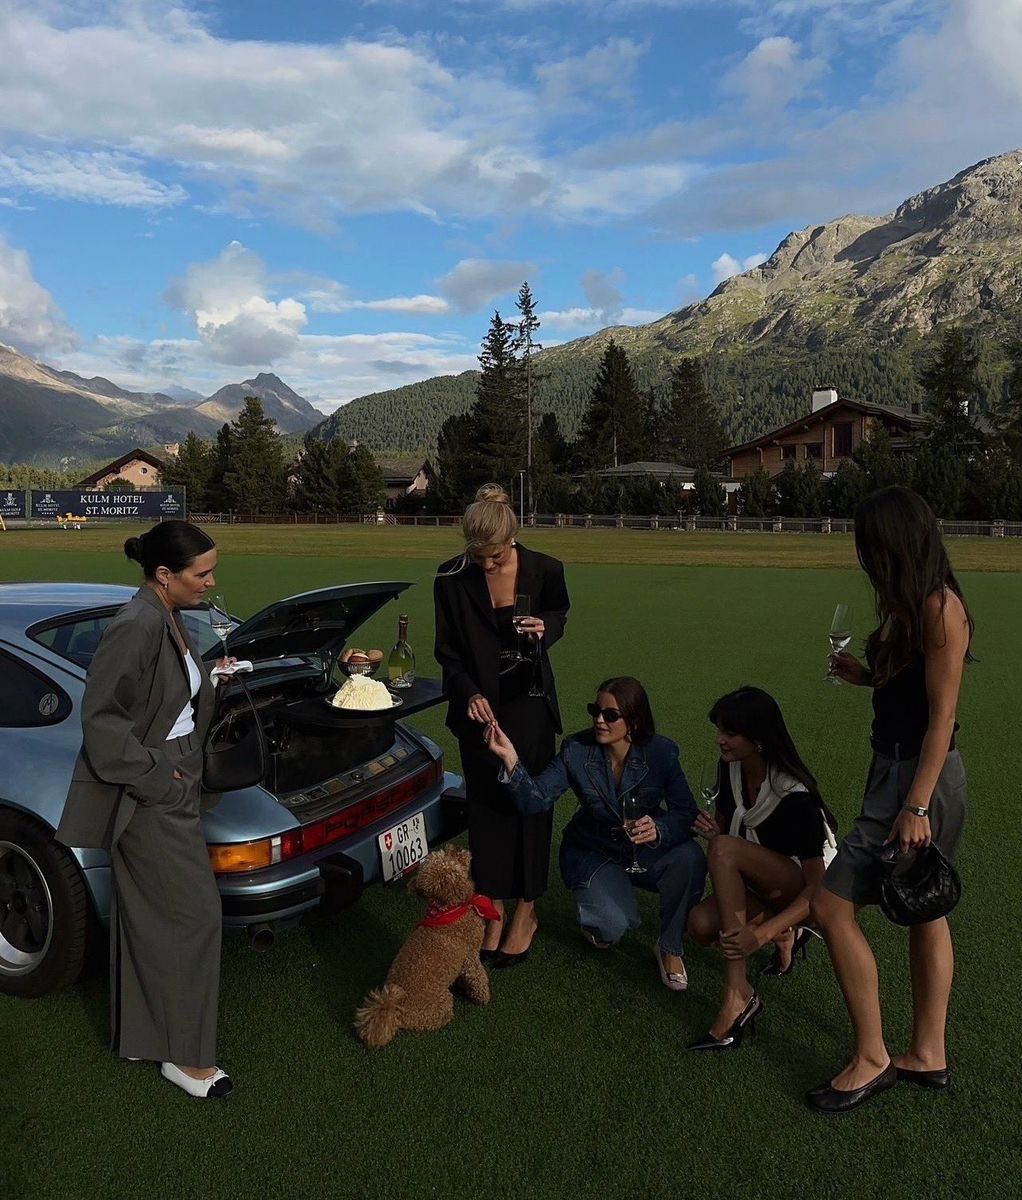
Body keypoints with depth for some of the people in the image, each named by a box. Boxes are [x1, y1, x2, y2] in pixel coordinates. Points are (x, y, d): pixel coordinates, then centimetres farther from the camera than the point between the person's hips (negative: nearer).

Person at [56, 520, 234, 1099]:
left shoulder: (169, 621, 6)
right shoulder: (136, 628, -23)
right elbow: (102, 719, -22)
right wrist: (155, 776, -17)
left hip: (169, 790, 9)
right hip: (150, 800, -9)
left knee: (148, 917, 19)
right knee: (193, 914, 0)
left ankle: (139, 1035, 36)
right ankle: (186, 1054, 17)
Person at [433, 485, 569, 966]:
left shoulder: (545, 570, -12)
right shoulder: (451, 579, -11)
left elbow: (559, 614, 8)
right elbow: (448, 651, -3)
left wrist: (545, 629, -14)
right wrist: (468, 694, -17)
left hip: (529, 702, 0)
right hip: (479, 703, 1)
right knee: (486, 804, 6)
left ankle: (526, 910, 21)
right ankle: (493, 909, 22)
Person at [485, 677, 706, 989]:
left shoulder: (661, 752, -16)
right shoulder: (576, 750, -16)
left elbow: (685, 812, -16)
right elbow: (537, 799, -22)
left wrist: (658, 829, -38)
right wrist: (509, 757, -38)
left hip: (645, 849, 1)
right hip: (593, 853, -1)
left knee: (690, 857, -31)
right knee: (614, 926, -26)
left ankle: (670, 947, -4)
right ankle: (595, 921, 16)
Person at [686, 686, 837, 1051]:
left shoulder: (795, 795, -27)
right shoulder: (730, 769, -8)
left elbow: (818, 885, -28)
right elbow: (724, 823, 8)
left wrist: (761, 933, -39)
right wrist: (714, 832, -18)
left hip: (804, 887, -6)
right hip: (765, 884, 6)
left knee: (724, 850, -33)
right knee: (701, 924, -24)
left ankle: (737, 994, -31)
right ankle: (784, 934, 7)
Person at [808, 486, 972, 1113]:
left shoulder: (939, 607, -19)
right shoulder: (914, 604, 8)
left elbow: (942, 715, -21)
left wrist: (916, 806, -22)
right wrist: (868, 676, 11)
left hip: (921, 777, -10)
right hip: (900, 768, 10)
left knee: (833, 904, -6)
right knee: (924, 912, 18)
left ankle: (871, 1060, 11)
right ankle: (928, 1056, 33)